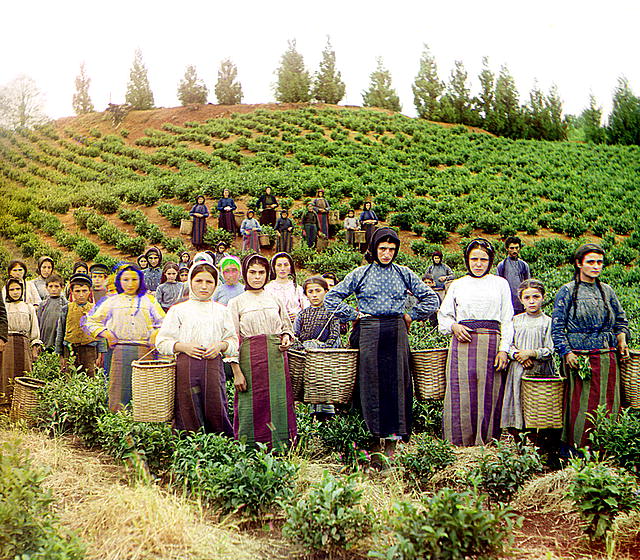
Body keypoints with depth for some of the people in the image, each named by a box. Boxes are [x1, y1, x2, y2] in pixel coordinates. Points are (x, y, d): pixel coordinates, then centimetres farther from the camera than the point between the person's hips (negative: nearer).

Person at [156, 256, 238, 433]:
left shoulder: (221, 311, 14)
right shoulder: (178, 310, 8)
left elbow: (234, 341, 15)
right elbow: (162, 342, 7)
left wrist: (220, 346, -6)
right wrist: (183, 346, -10)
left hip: (214, 365, 1)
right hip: (186, 366, -1)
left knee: (215, 412, -2)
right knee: (188, 414, -2)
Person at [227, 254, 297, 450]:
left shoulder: (275, 300, 14)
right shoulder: (236, 303, 6)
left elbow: (287, 327, 24)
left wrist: (287, 338, 0)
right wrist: (237, 372, -8)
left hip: (277, 358, 2)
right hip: (250, 359, -2)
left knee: (279, 403, -1)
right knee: (252, 405, -3)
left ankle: (280, 448, 9)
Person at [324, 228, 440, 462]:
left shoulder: (404, 274, 11)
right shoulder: (360, 274, 7)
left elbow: (431, 298, 15)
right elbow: (331, 298, 8)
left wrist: (411, 316, 7)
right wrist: (354, 314, 2)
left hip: (396, 332, 1)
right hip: (369, 332, -1)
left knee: (396, 382, -3)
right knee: (371, 383, -3)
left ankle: (391, 444, 4)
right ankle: (375, 442, 5)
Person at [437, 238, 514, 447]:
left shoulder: (500, 284, 12)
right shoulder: (458, 285, 14)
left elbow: (507, 320, 8)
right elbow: (443, 316, 18)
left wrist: (504, 349, -2)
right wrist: (454, 326, -4)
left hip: (491, 343, 0)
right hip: (463, 344, 1)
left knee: (489, 395, -2)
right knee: (461, 394, -4)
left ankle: (486, 443, 7)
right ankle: (460, 444, 4)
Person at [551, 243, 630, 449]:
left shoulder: (607, 290, 13)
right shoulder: (567, 291, 0)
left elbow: (621, 319, 22)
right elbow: (557, 326, -2)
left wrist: (621, 338, 3)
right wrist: (566, 352, -11)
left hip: (608, 356, 5)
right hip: (580, 355, -4)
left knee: (609, 403, 5)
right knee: (582, 405, -6)